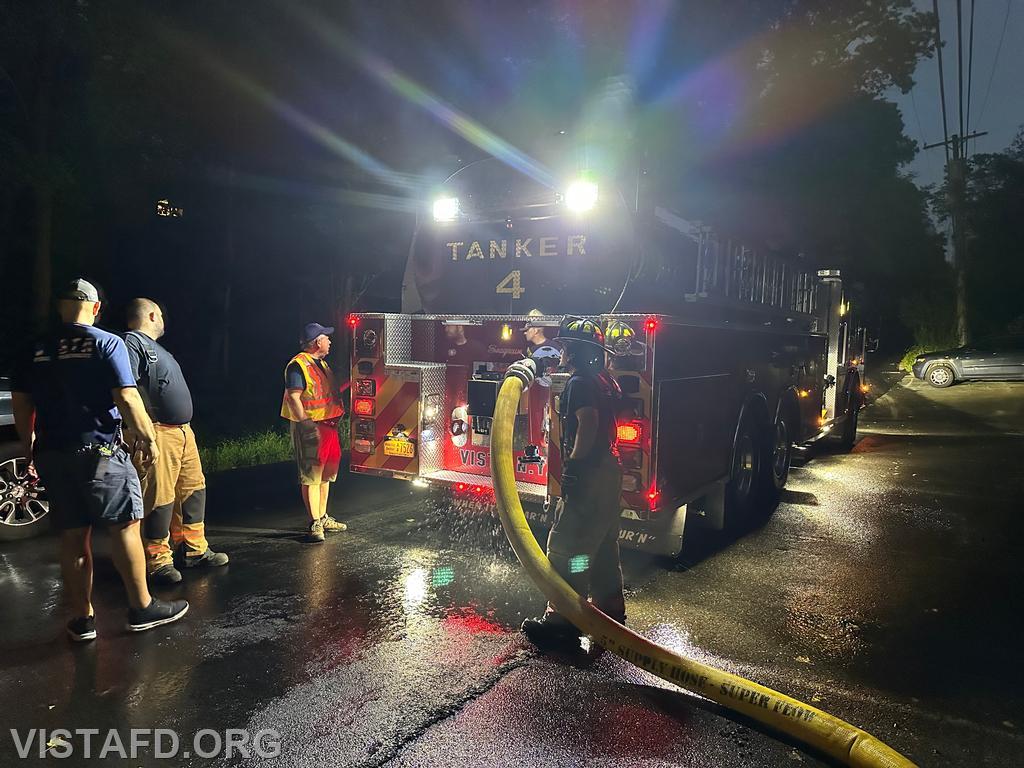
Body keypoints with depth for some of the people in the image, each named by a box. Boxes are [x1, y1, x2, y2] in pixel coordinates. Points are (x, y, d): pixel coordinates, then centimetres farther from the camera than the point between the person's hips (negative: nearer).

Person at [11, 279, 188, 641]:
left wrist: (30, 447, 20)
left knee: (73, 535, 10)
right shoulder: (107, 343, -7)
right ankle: (141, 608, 11)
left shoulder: (39, 349, 9)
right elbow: (126, 398, -15)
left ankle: (82, 618, 16)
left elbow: (21, 402, 10)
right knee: (124, 526, 4)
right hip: (98, 449, -5)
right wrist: (148, 439, -6)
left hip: (52, 453, 5)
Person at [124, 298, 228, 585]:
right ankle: (157, 562, 2)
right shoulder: (132, 342, -7)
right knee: (158, 499, -6)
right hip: (158, 433, -10)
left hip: (183, 431, 10)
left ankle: (193, 550, 25)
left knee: (193, 489, 15)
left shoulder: (154, 347, 24)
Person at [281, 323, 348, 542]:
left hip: (328, 425, 10)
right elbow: (293, 397, -20)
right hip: (311, 429, -10)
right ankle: (315, 524, -1)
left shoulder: (322, 364, 17)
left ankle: (323, 517, 27)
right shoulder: (298, 365, -13)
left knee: (325, 474, 16)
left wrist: (338, 414, 21)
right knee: (311, 475, -5)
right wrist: (307, 424, -26)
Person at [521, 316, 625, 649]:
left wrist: (572, 466, -22)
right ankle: (610, 611, 29)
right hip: (609, 471, 10)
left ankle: (562, 621, 1)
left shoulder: (580, 383, -15)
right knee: (603, 545, 19)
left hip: (589, 475, -10)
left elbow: (587, 425, -24)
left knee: (564, 547, -4)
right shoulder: (604, 381, 14)